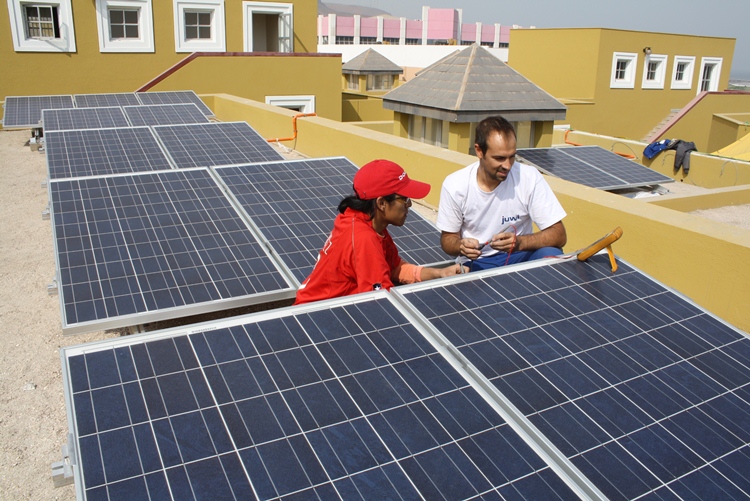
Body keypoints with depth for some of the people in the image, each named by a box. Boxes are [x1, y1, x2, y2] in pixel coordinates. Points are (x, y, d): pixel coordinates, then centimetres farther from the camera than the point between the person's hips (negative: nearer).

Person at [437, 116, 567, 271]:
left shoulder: (530, 178, -14)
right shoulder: (454, 185, -12)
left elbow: (559, 235, -12)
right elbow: (448, 238, 0)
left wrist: (519, 242, -31)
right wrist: (460, 246, -25)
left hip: (519, 257, 2)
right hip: (474, 263, -1)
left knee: (551, 254, -29)